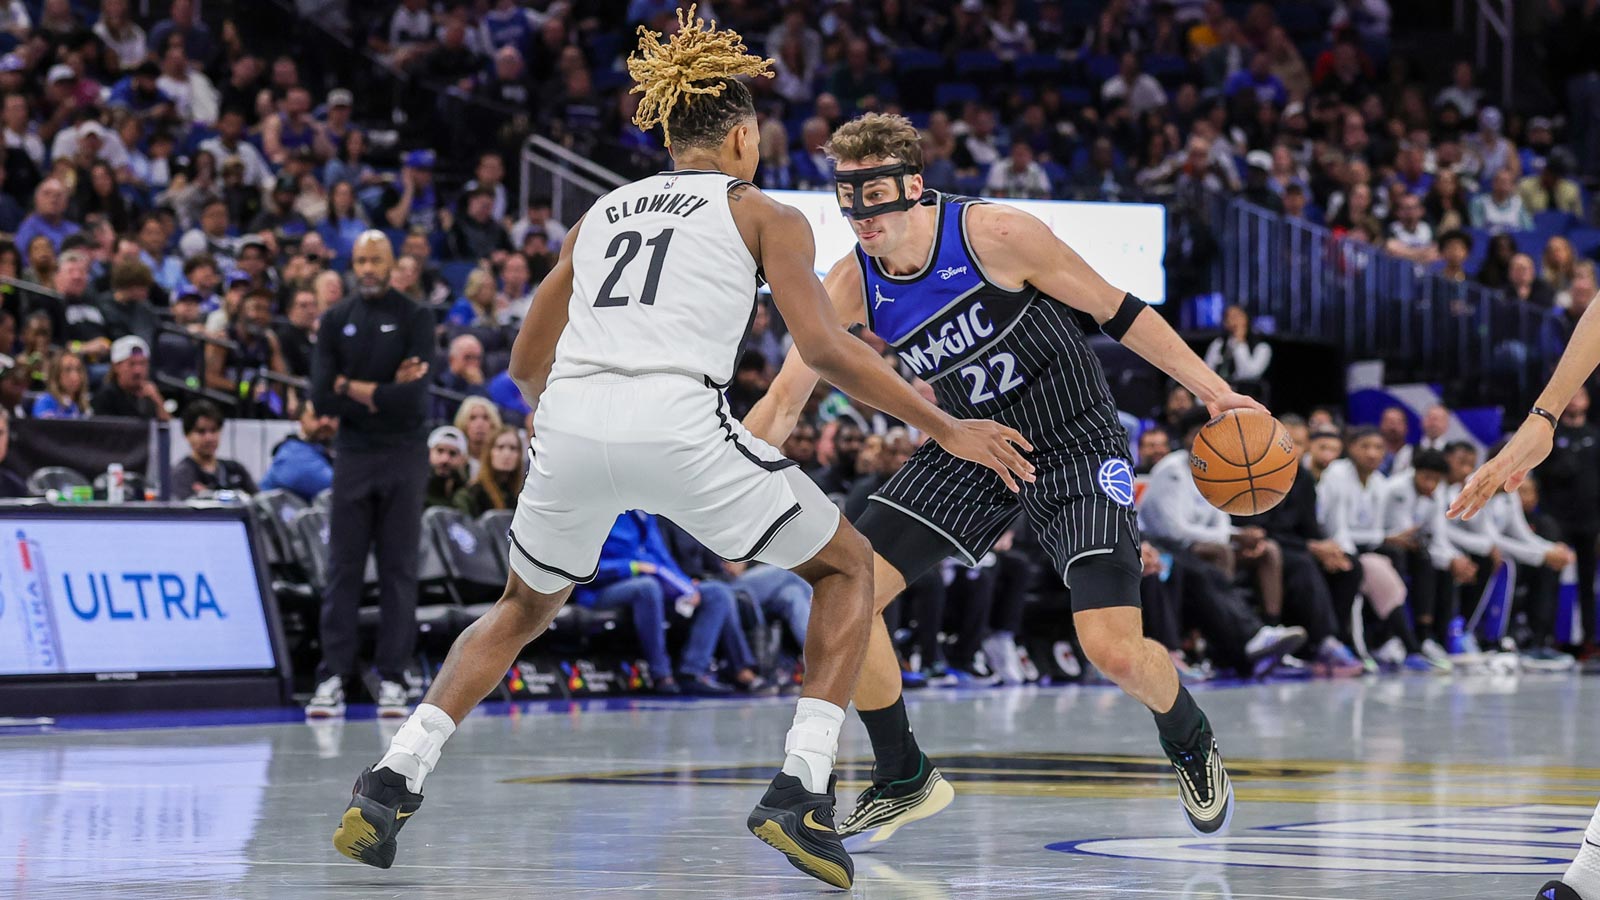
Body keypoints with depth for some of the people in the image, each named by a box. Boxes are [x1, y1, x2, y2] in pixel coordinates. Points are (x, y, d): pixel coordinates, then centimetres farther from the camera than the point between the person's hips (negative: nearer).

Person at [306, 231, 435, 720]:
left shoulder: (415, 318, 1)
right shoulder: (336, 321, 8)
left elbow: (413, 397, -11)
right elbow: (322, 396, -3)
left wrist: (355, 388, -7)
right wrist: (384, 394, -10)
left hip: (404, 456, -2)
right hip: (353, 455, 2)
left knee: (399, 569, -1)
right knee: (343, 569, -1)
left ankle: (392, 679, 1)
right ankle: (332, 678, -1)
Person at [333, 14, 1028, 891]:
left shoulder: (603, 211, 27)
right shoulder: (765, 216, 14)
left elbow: (526, 364, 32)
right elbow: (824, 347, 0)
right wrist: (947, 430, 5)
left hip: (569, 424, 5)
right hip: (676, 424, -5)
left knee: (525, 608, 30)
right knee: (848, 566, 16)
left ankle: (391, 783, 14)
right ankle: (801, 787, 0)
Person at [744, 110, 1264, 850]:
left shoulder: (996, 235, -24)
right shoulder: (850, 287, -11)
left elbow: (1117, 312, -13)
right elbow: (783, 403, -5)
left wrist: (1214, 393, -14)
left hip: (1075, 447, -5)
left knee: (1114, 649, -19)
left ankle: (1191, 744, 18)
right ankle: (904, 782, 11)